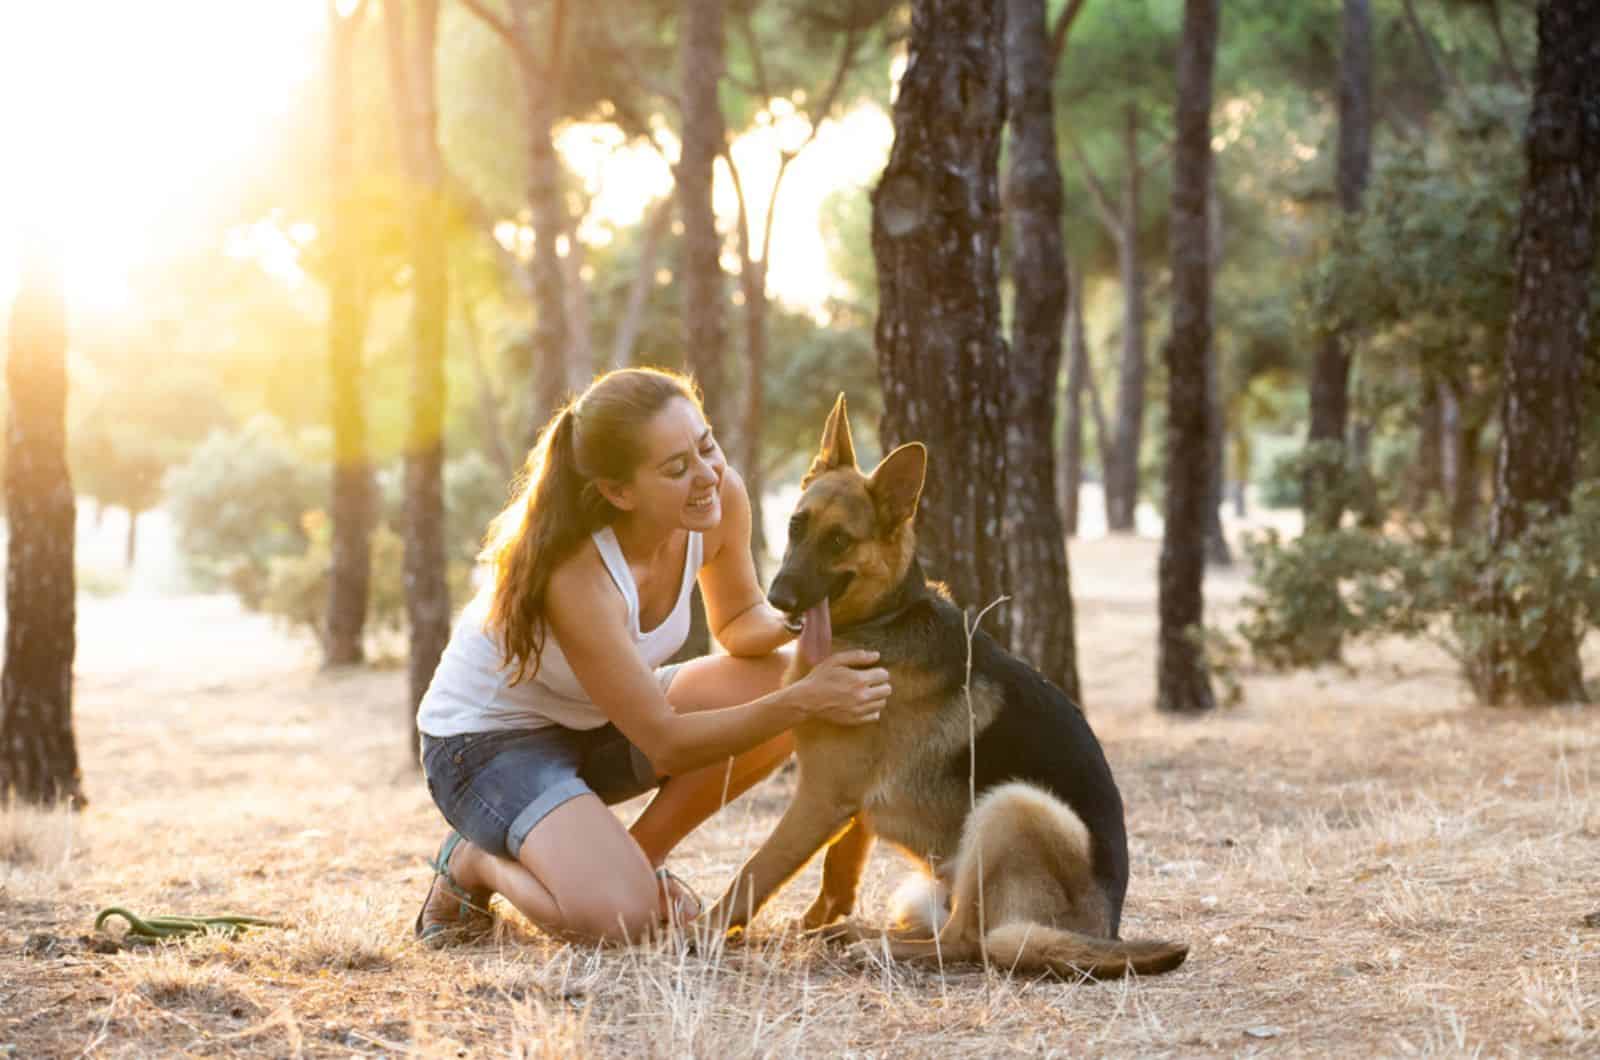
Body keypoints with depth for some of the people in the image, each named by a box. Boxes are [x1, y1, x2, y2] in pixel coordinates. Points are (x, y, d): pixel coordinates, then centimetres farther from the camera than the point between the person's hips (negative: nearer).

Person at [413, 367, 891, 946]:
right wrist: (801, 702, -37)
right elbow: (663, 743, -28)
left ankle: (640, 857, 1)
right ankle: (475, 864, 2)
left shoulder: (719, 498, -18)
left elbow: (738, 622, 2)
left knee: (782, 678, -16)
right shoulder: (577, 575, -36)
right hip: (488, 739, -7)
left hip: (600, 723, 7)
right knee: (619, 916, -31)